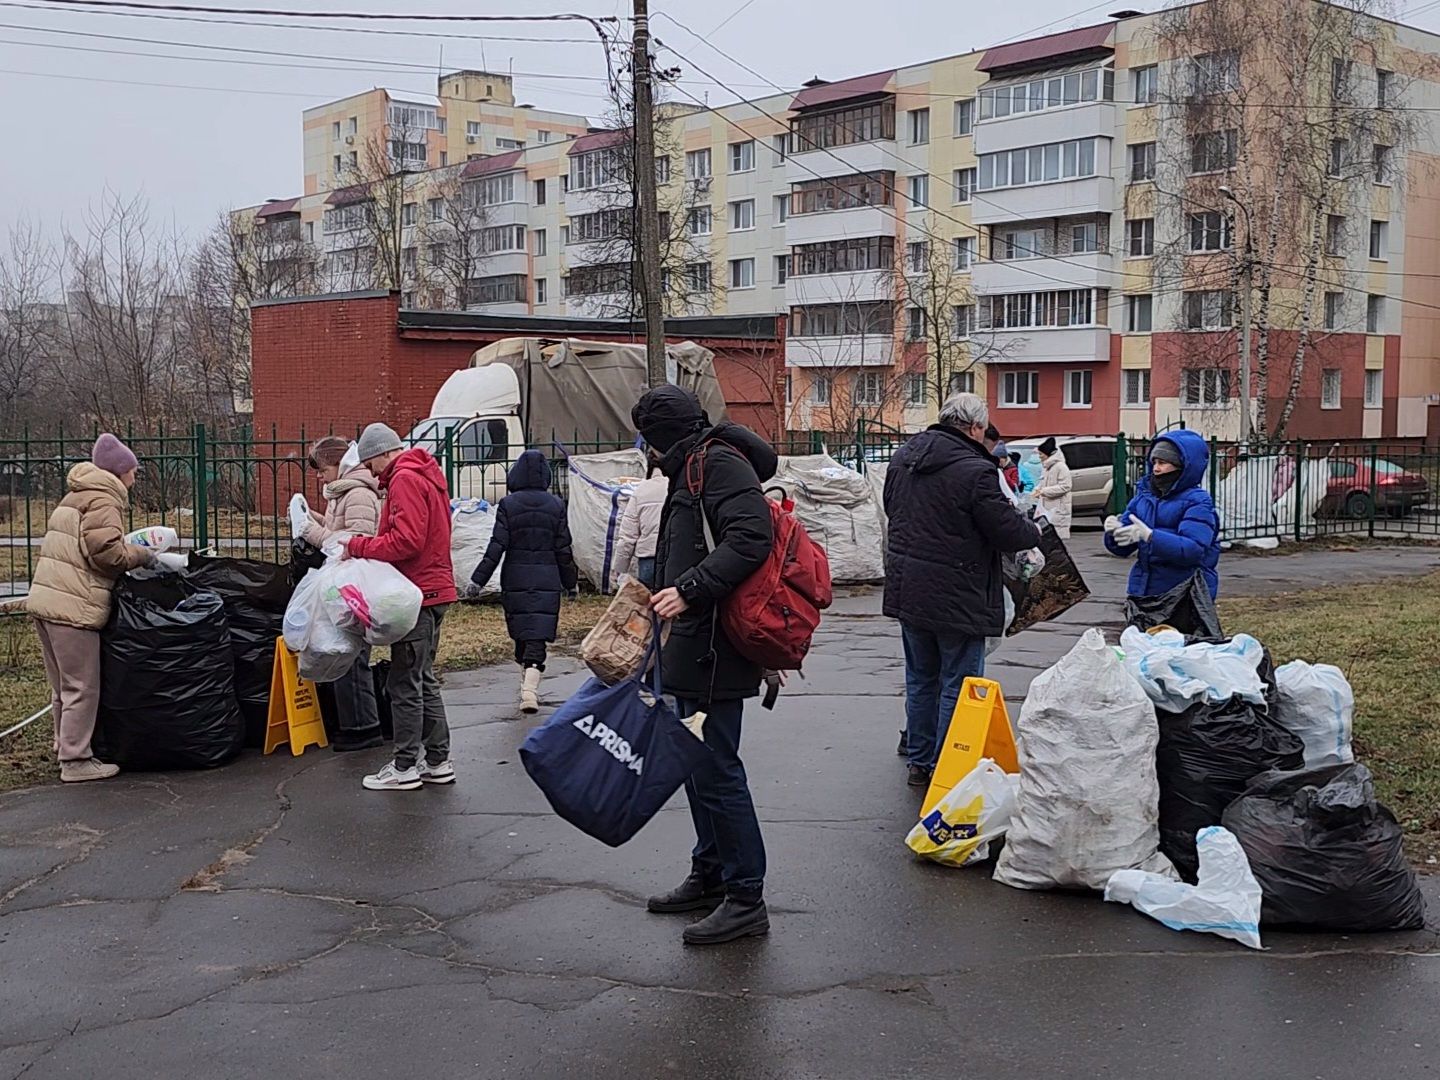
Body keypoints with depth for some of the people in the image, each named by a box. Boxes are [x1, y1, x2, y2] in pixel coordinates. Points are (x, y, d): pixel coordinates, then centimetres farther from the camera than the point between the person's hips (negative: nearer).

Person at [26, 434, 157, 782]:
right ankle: (75, 761, 1)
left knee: (64, 686, 19)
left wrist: (133, 553, 16)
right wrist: (144, 555, -4)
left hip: (45, 599, 10)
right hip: (73, 607, -10)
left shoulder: (76, 497, 25)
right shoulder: (103, 500, -8)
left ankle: (67, 747, 28)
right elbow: (106, 551, -20)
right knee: (82, 688, -3)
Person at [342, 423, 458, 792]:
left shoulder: (405, 480, -13)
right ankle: (438, 761, 20)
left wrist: (358, 547, -14)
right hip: (433, 588, 11)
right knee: (423, 679, 16)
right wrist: (364, 547, 7)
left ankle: (405, 767, 2)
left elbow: (406, 540, -22)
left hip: (418, 594, -11)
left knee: (405, 683, -4)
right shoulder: (425, 476, 19)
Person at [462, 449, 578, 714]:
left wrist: (478, 580, -5)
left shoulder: (508, 504, -5)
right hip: (547, 580, 0)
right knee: (538, 636, -5)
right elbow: (563, 548, 3)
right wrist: (570, 582, 14)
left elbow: (497, 546, -9)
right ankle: (530, 689, -21)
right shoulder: (555, 505, 0)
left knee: (521, 634, 15)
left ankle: (528, 687, 26)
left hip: (515, 579, 0)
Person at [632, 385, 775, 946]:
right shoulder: (693, 470, 21)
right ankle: (710, 876, 31)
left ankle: (746, 898, -1)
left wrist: (690, 590, -28)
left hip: (714, 649, -11)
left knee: (716, 768, -8)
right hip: (695, 648, 11)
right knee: (699, 763, 19)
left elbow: (751, 538, -25)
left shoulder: (718, 463, -12)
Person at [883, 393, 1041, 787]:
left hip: (907, 589, 7)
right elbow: (1009, 530, -15)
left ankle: (919, 762, 27)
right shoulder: (976, 471, -20)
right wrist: (1036, 531, 5)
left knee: (920, 678, 19)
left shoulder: (904, 456, 4)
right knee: (958, 685, 4)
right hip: (958, 597, -7)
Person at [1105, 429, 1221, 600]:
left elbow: (1193, 549, -21)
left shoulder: (1197, 502, -7)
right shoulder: (1144, 496, 11)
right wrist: (1115, 532, -13)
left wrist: (1149, 536, -30)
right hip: (1143, 593, 6)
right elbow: (1124, 548, 11)